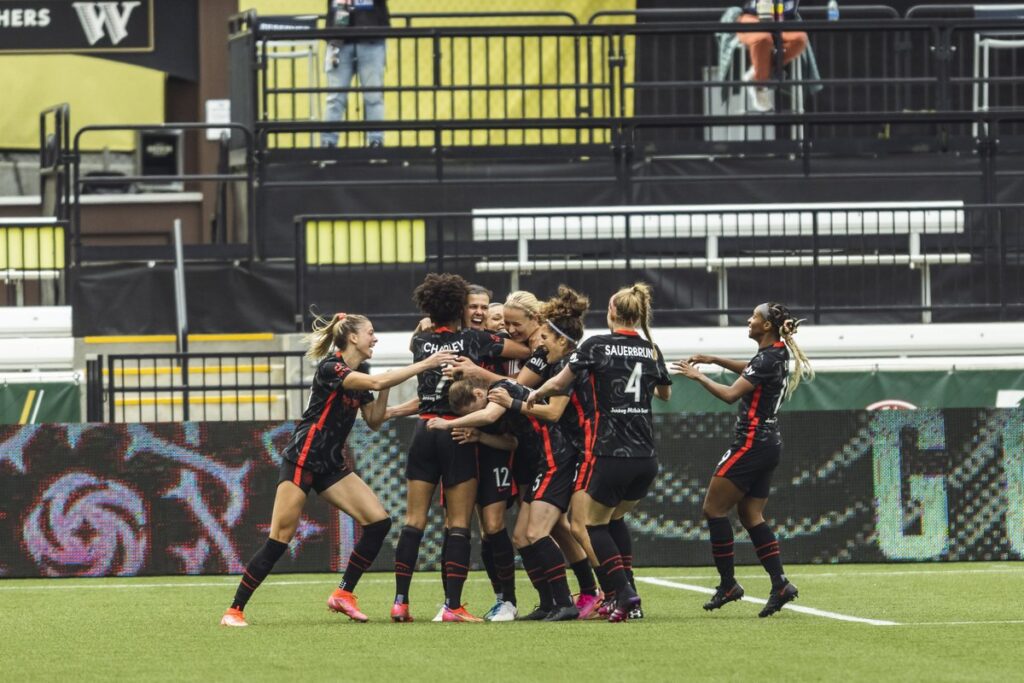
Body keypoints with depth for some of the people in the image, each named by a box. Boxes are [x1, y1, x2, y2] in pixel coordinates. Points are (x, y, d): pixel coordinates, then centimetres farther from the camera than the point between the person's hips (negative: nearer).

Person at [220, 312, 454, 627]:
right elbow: (376, 382, -31)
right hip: (302, 459, -9)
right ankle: (235, 609, -2)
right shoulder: (330, 368, -17)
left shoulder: (359, 375, 11)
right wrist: (424, 365, -27)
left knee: (378, 522, -5)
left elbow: (373, 421, 14)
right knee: (279, 541, -10)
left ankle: (344, 594, 4)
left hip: (331, 465, 9)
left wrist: (385, 388, -2)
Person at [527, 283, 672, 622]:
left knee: (595, 524, 11)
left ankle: (624, 590, -8)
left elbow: (558, 384, -1)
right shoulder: (651, 351, 7)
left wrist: (534, 395, 20)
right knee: (614, 518, 24)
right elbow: (665, 393, 26)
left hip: (611, 456, -5)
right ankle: (623, 593, 15)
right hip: (646, 458, 5)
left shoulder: (596, 345, -6)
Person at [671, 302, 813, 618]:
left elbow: (731, 394, -21)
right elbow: (749, 370, 32)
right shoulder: (778, 354, 11)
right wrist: (714, 360, 24)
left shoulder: (767, 359, -17)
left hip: (752, 443, -10)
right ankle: (780, 583, 0)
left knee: (714, 508, -3)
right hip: (769, 444, 10)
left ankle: (728, 583, -2)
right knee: (751, 515, 9)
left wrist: (698, 376, -9)